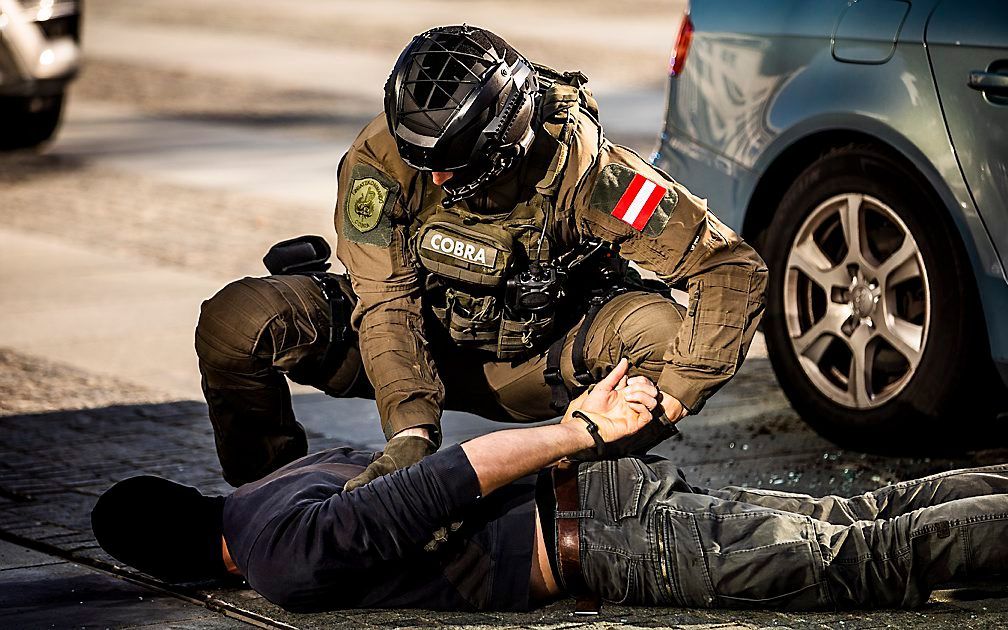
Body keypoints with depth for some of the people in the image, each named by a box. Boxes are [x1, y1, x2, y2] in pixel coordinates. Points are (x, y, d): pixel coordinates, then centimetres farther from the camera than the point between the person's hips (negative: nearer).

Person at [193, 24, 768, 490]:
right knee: (234, 321, -24)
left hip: (536, 363, -1)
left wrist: (674, 397, -37)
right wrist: (411, 429, -40)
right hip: (423, 346, 1)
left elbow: (734, 268, -27)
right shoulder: (381, 158, -25)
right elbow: (389, 303, -25)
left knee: (664, 333, -33)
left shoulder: (582, 167, -29)